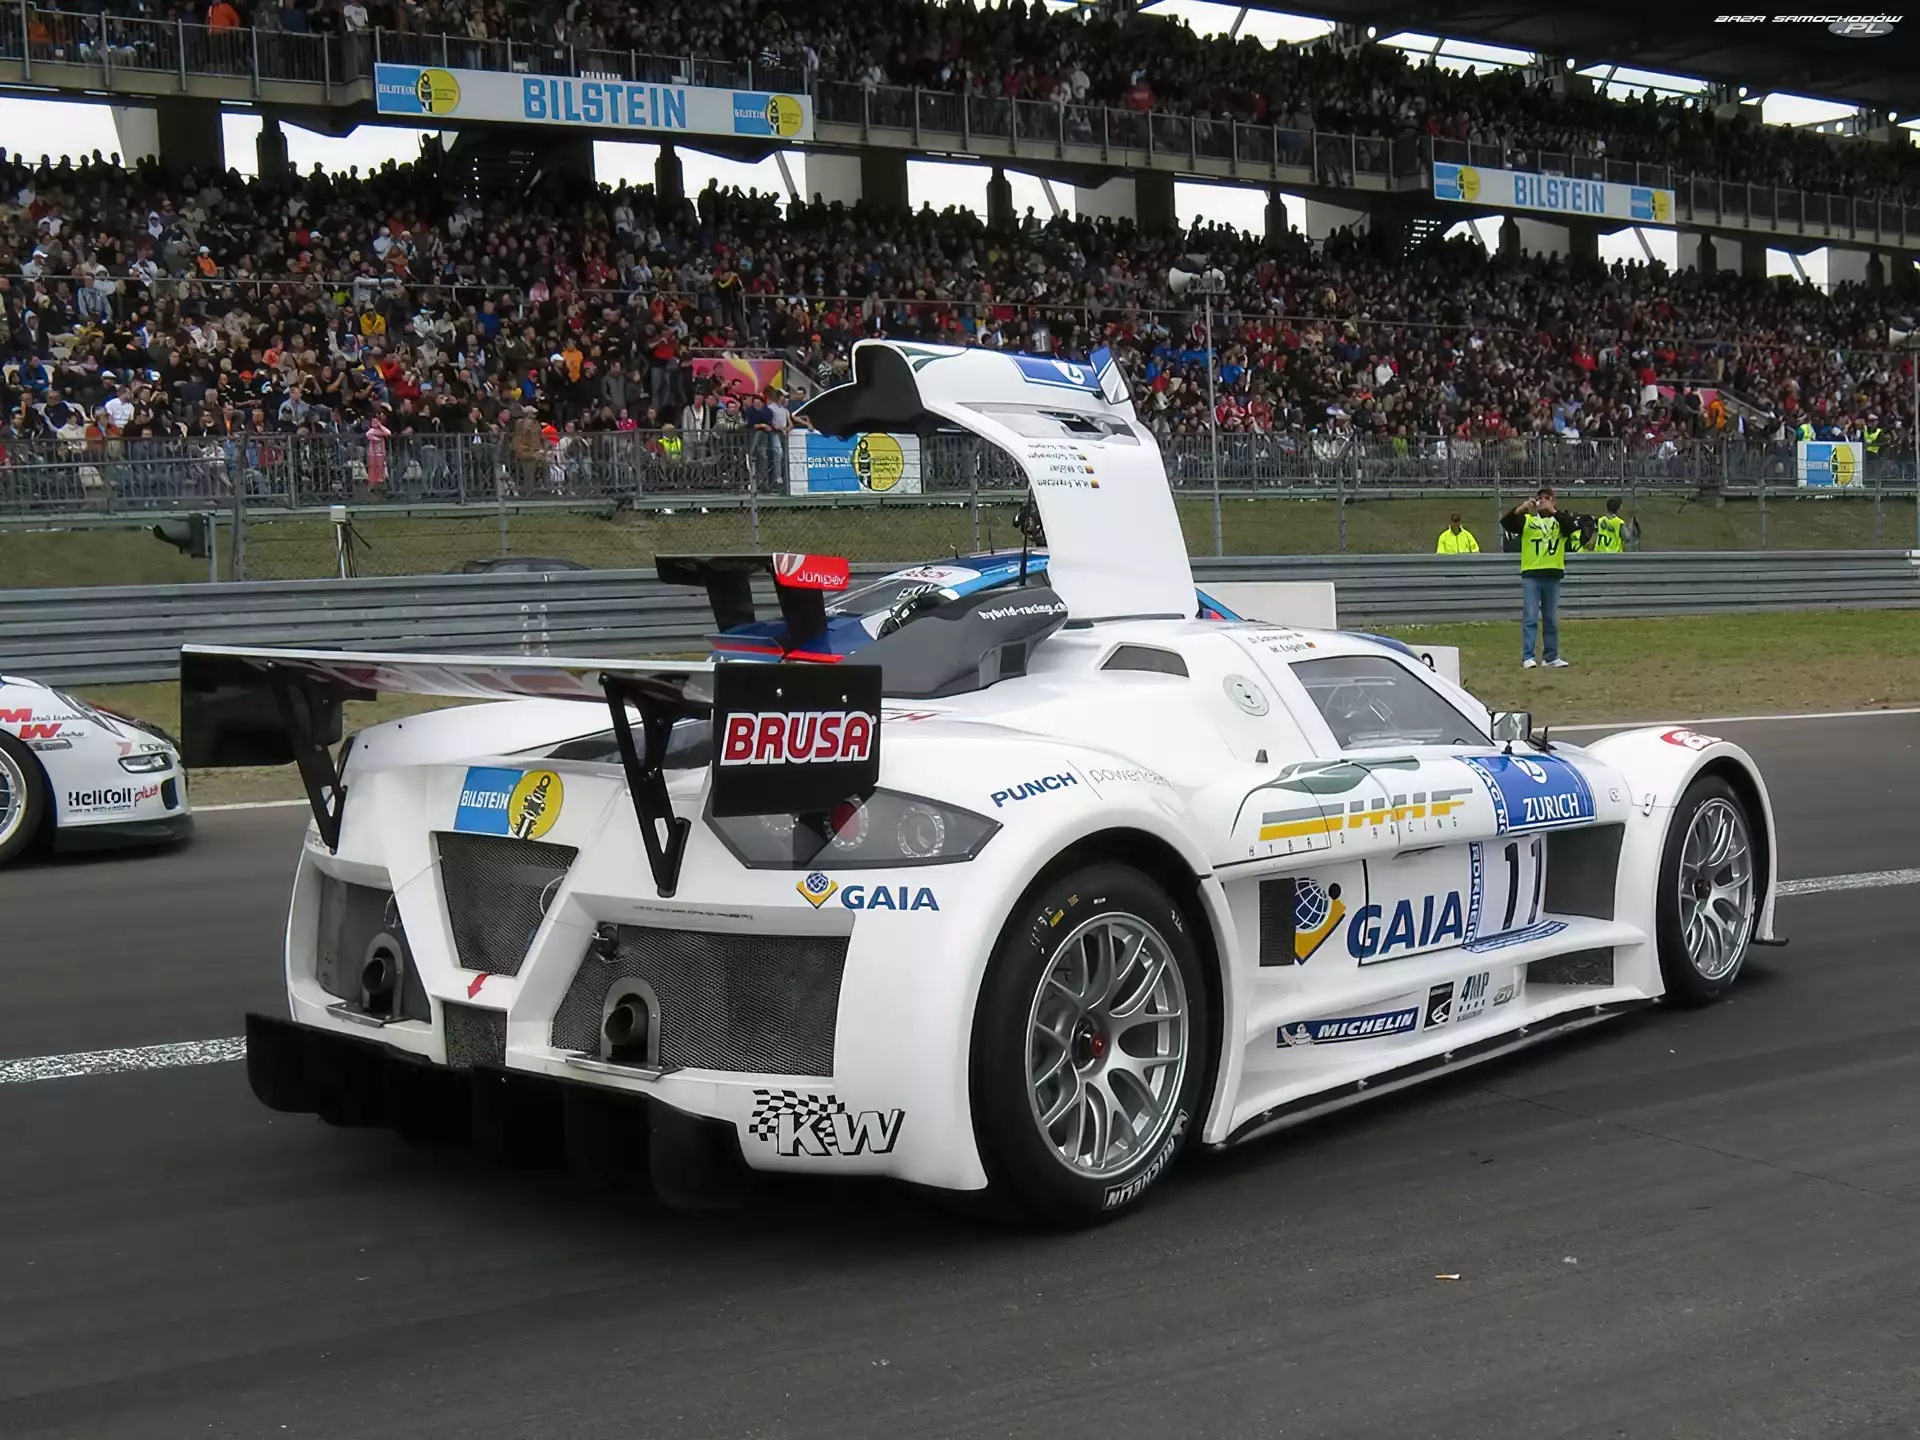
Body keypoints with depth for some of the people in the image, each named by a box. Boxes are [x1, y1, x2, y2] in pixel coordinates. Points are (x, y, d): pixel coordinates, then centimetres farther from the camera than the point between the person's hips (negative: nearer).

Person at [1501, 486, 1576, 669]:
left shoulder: (1560, 520, 9)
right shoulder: (1526, 520, 7)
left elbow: (1571, 526, -13)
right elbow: (1505, 523, -8)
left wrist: (1553, 511, -23)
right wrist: (1520, 508, -23)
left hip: (1553, 575, 2)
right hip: (1531, 575, -2)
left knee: (1551, 620, 9)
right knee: (1530, 618, -6)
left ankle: (1551, 657, 16)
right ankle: (1527, 657, -7)